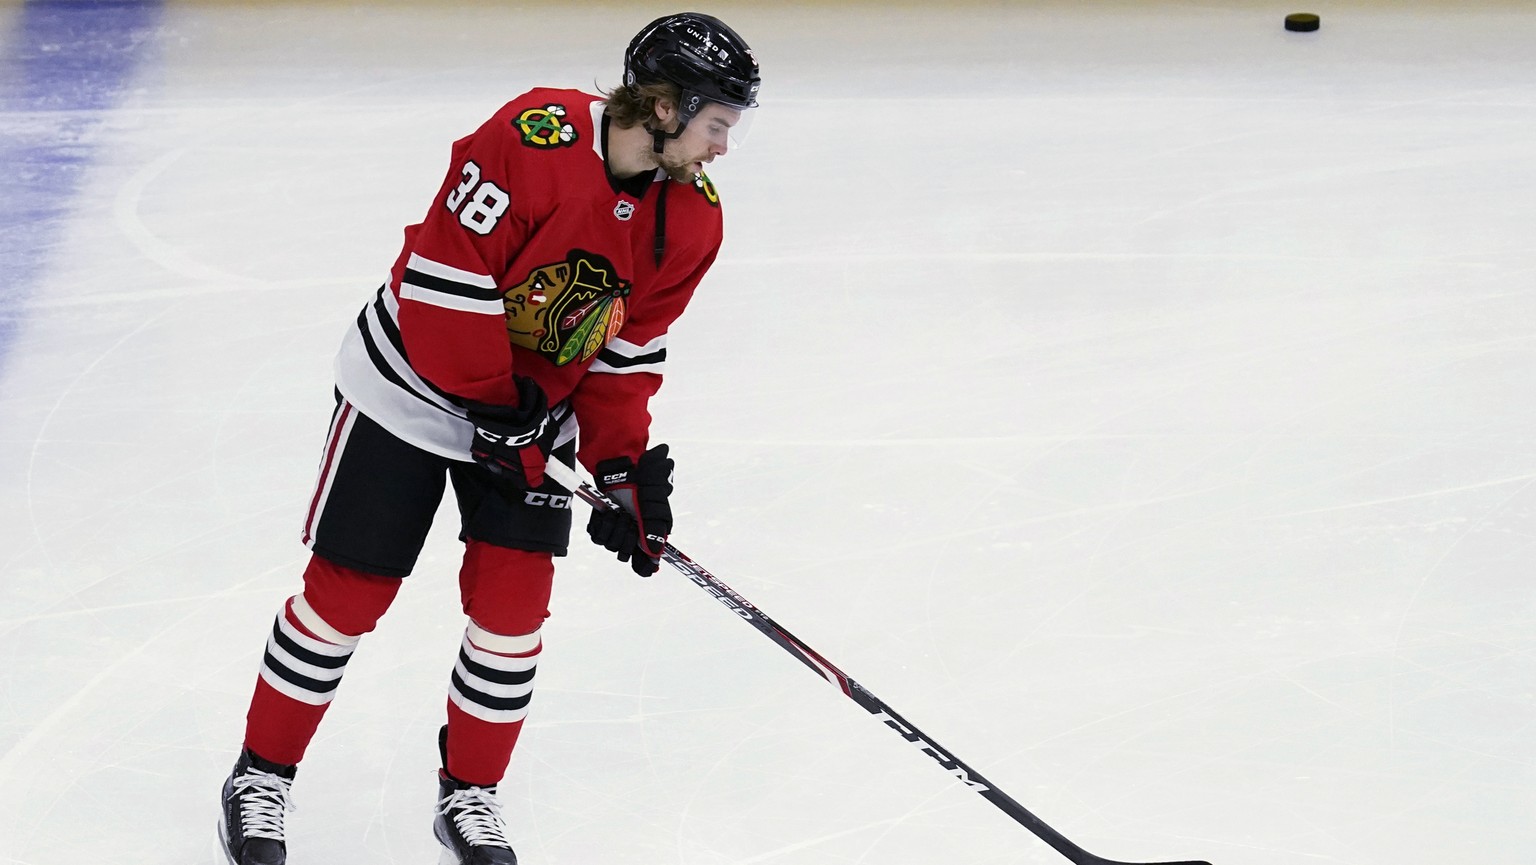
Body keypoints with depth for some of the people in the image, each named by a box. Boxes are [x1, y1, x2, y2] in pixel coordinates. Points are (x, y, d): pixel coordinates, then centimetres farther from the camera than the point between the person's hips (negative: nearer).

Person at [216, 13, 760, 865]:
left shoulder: (692, 219, -8)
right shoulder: (533, 137, -29)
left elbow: (627, 355, 1)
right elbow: (444, 277, -26)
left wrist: (623, 466, -9)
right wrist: (499, 412, -21)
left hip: (535, 405, 5)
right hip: (412, 387, -5)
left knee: (512, 602, -2)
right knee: (347, 591, 0)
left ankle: (468, 794, 17)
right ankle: (261, 774, 18)